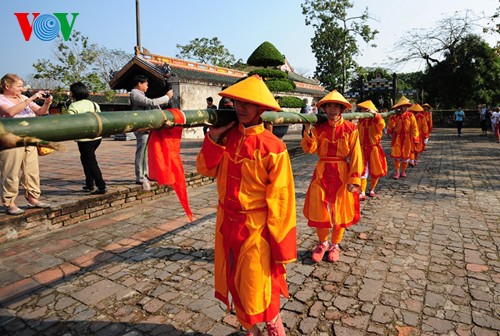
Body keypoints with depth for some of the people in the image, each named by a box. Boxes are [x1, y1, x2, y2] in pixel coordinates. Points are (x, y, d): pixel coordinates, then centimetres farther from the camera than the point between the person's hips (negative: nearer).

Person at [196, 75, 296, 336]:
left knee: (257, 283, 9)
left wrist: (280, 244, -12)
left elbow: (280, 199, -15)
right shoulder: (227, 136, -1)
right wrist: (214, 136, -13)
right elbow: (206, 170, 0)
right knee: (233, 280, 19)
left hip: (255, 228, -5)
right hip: (226, 223, 6)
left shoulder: (273, 147, -17)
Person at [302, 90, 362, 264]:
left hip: (342, 174, -1)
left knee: (340, 210, 9)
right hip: (322, 173, 2)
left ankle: (335, 245, 31)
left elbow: (356, 155, -7)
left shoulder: (350, 128, -5)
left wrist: (354, 179, -12)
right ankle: (323, 243, 30)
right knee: (319, 209, 7)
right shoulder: (319, 128, 1)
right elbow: (310, 149, -10)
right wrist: (308, 131, -23)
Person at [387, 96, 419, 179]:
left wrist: (414, 138, -7)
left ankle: (403, 171, 23)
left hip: (407, 138, 0)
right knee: (396, 155, -2)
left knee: (406, 155, 8)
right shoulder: (394, 116, -3)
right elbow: (390, 126, 0)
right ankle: (397, 172, 8)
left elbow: (414, 128, -4)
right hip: (397, 138, 0)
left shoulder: (410, 116, -4)